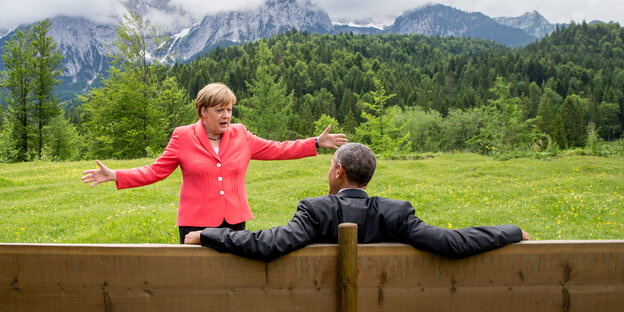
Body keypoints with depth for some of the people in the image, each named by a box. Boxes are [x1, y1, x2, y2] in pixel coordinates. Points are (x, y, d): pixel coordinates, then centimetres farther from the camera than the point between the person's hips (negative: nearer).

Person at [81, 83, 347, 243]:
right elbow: (156, 171, 1)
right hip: (197, 223, -2)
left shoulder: (240, 135, 6)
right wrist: (115, 176, -9)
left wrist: (317, 143, 8)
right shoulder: (183, 137, 0)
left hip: (235, 221, 3)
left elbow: (276, 150, 10)